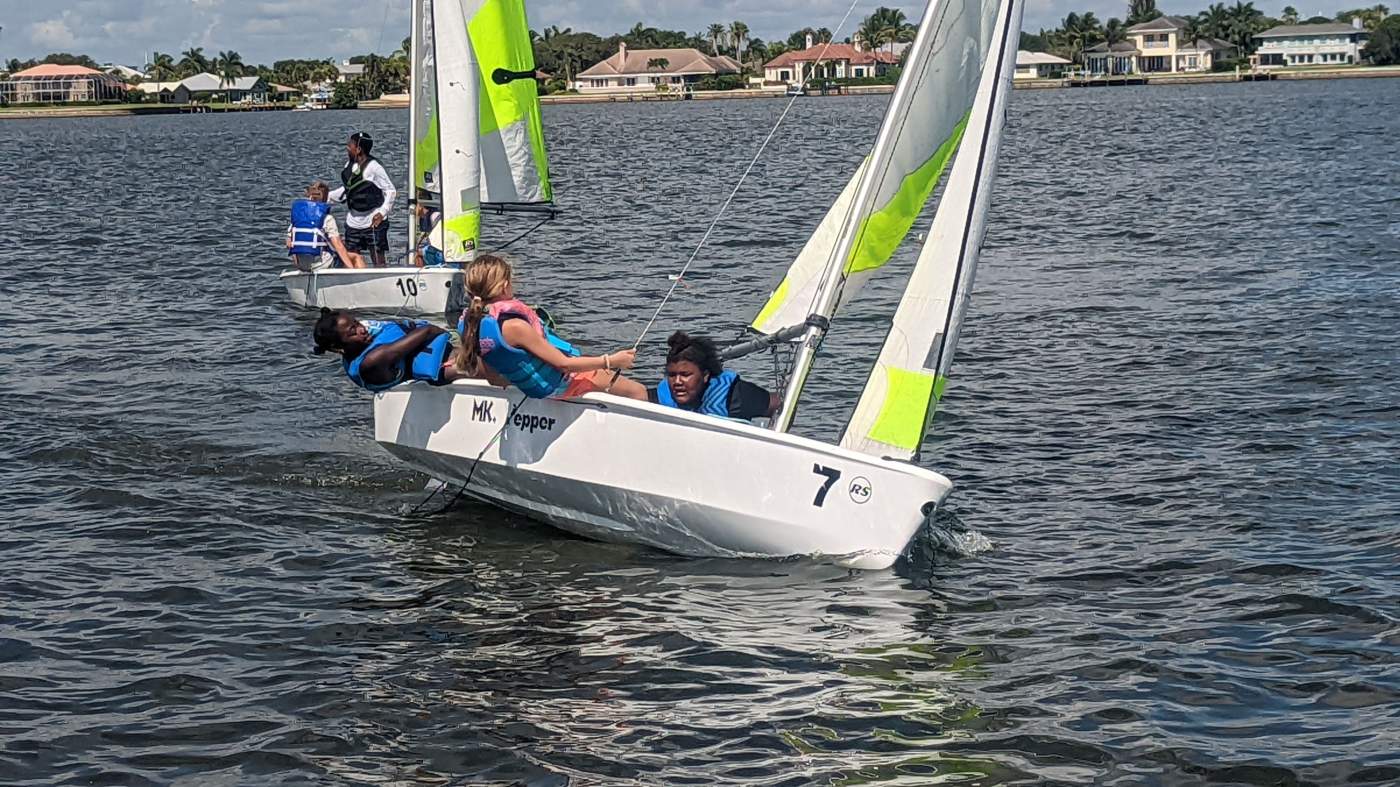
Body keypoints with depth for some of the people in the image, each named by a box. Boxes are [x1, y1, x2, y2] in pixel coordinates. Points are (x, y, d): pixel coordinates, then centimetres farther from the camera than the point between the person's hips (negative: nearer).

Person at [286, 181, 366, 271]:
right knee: (357, 257, 7)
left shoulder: (296, 215, 5)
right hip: (320, 265, -6)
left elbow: (289, 244, 5)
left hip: (298, 263, 6)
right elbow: (338, 246, -14)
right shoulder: (327, 219, -10)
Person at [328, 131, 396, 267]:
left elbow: (391, 190, -10)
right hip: (353, 221, 7)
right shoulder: (349, 165, 7)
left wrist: (382, 212, -21)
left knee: (378, 261, -6)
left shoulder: (374, 167, -14)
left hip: (374, 221, -7)